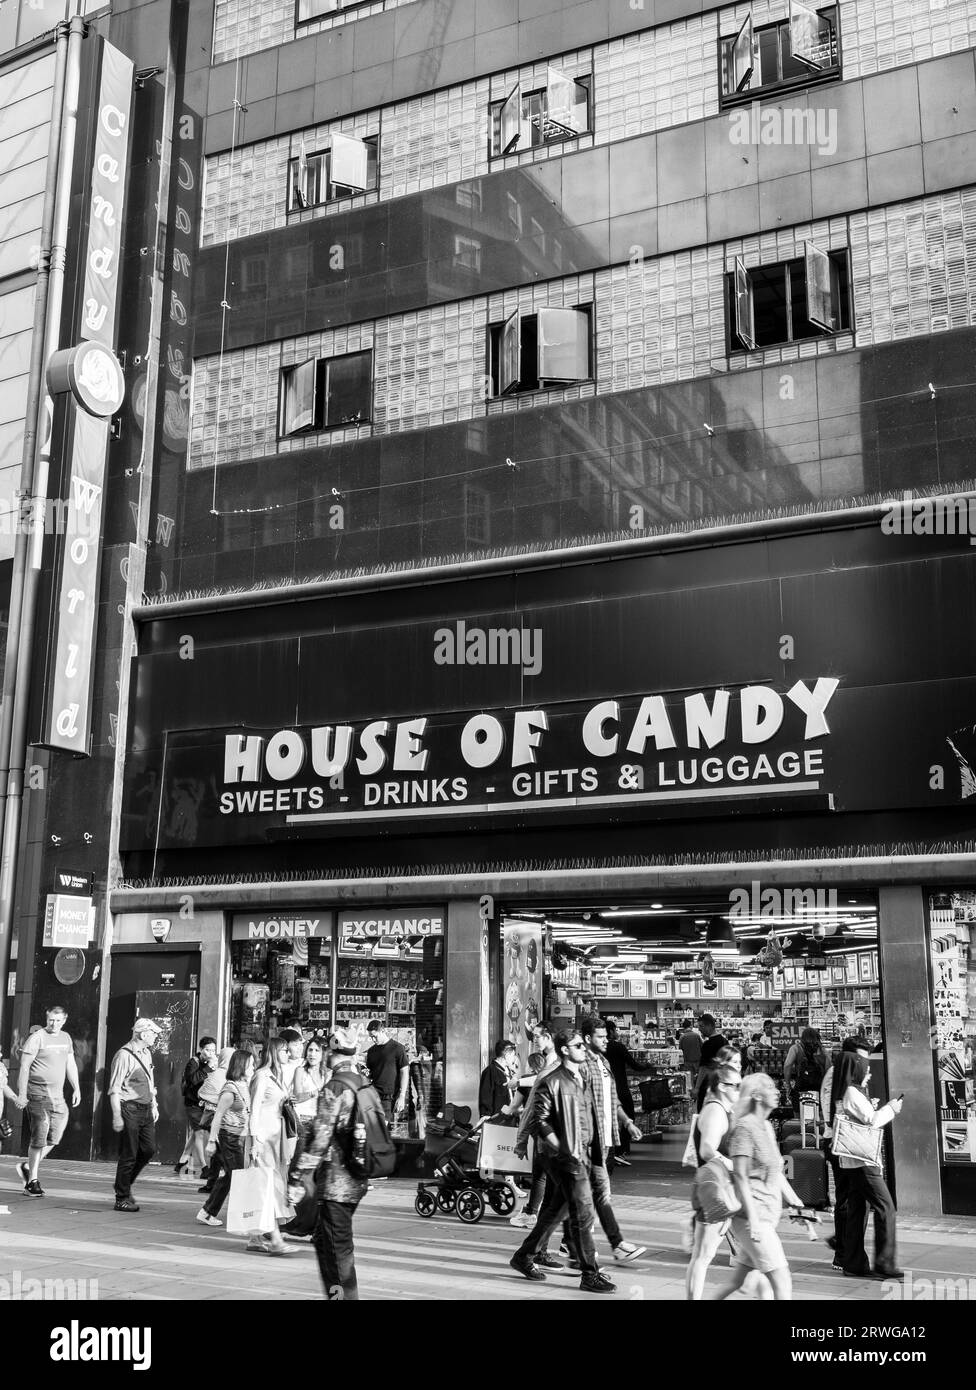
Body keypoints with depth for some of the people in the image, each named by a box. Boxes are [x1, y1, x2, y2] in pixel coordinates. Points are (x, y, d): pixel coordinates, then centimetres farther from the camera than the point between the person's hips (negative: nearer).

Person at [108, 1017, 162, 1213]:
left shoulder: (147, 1053, 13)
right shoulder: (124, 1055, -14)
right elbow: (114, 1089, -15)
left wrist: (154, 1105, 20)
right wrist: (117, 1116, -18)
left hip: (145, 1109, 8)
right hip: (129, 1108, -8)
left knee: (149, 1149, 6)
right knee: (129, 1154, -1)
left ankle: (125, 1184, 25)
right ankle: (122, 1198, 12)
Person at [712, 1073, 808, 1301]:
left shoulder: (767, 1127, 15)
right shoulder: (745, 1127, -13)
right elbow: (740, 1176, -17)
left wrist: (793, 1199, 17)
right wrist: (752, 1218, -21)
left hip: (768, 1216, 9)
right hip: (753, 1217, -9)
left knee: (738, 1282, 13)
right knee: (782, 1281, -9)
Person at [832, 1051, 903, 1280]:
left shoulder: (843, 1095, 17)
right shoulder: (852, 1093, -13)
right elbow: (872, 1120, -15)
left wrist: (887, 1109, 16)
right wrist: (890, 1109, 0)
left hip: (851, 1162, 10)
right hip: (862, 1160, -10)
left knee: (857, 1210, 10)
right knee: (884, 1207, -8)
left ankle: (854, 1264, 11)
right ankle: (883, 1263, -9)